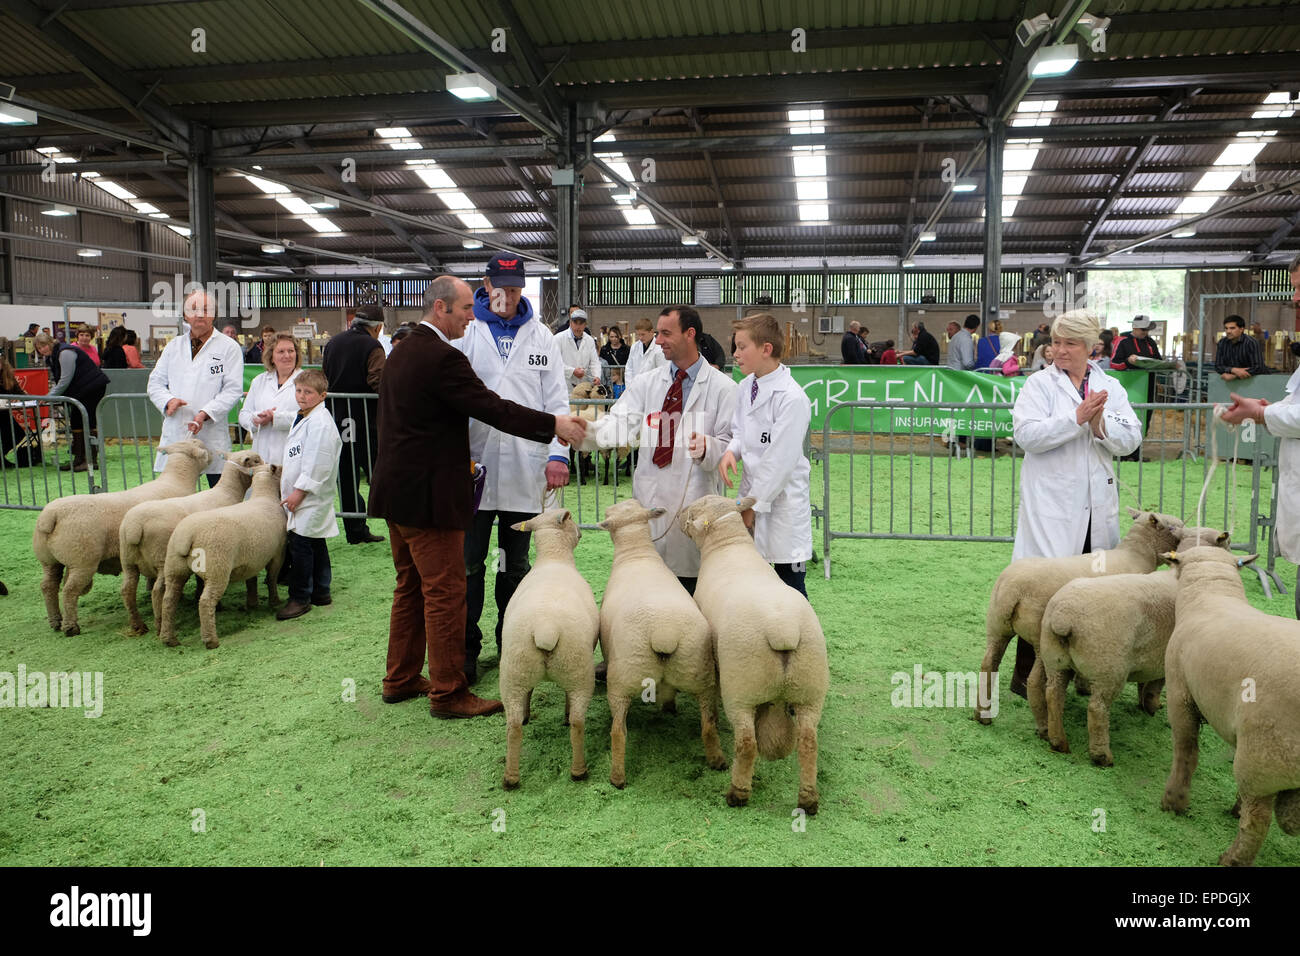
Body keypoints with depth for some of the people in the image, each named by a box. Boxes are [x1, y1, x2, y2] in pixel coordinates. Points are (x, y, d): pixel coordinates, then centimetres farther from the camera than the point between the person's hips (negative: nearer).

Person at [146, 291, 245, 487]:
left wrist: (205, 414, -16)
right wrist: (168, 400, -6)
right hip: (175, 432, 4)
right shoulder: (174, 346, 17)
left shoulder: (229, 347, 3)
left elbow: (233, 390, -4)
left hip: (212, 434, -4)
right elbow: (155, 382, 17)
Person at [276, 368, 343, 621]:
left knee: (301, 545, -8)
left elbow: (318, 465, -22)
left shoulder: (320, 423, -18)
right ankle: (320, 592, 24)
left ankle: (299, 598, 0)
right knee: (315, 545, 16)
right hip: (303, 496, 10)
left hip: (311, 498, -10)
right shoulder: (301, 418, 15)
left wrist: (300, 491, -20)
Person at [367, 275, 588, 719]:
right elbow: (494, 409, -22)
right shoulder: (442, 358, -19)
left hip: (396, 491, 10)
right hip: (429, 496, -10)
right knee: (445, 593, -1)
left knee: (410, 586, 18)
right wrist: (554, 424, -16)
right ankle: (448, 692, 8)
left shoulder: (401, 352, 13)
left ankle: (401, 679, 28)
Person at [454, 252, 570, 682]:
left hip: (524, 469, 2)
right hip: (474, 464, -2)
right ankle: (465, 649, 12)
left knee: (516, 562, 12)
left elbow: (556, 400, 8)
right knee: (469, 564, 2)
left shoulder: (541, 336, 9)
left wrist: (558, 453, -3)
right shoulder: (463, 331, 3)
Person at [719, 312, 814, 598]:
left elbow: (780, 461, -18)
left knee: (790, 590, 1)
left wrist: (754, 504, -13)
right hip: (752, 494, 7)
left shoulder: (792, 398, -18)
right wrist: (730, 451, -4)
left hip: (782, 502, -7)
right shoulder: (745, 387, 7)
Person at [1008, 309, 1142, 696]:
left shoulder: (1111, 387, 13)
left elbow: (1131, 440, 4)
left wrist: (1100, 424, -14)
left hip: (1097, 503, 4)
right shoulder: (1039, 384, 2)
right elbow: (1026, 434, -12)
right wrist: (1077, 418, -17)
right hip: (1052, 504, -4)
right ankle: (1025, 674, 2)